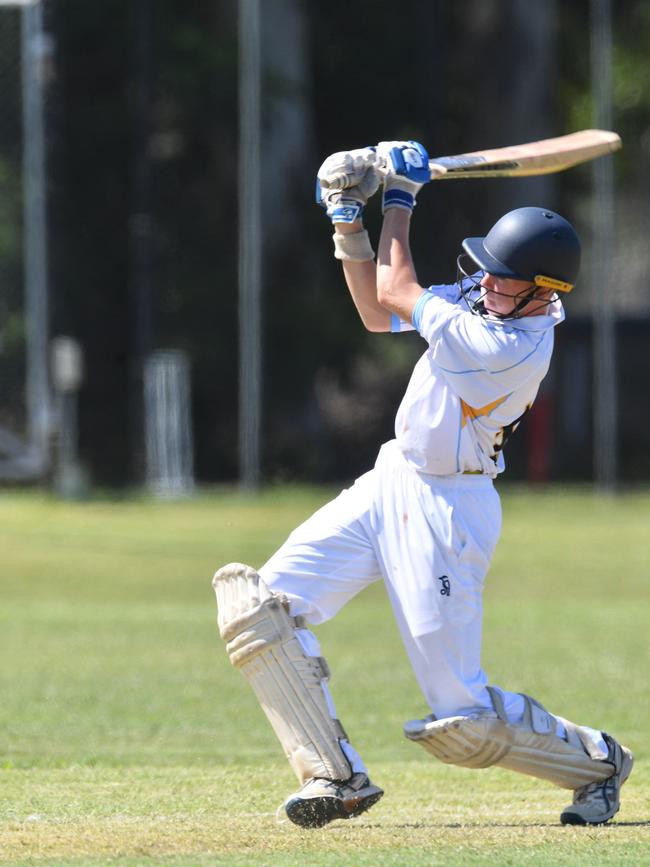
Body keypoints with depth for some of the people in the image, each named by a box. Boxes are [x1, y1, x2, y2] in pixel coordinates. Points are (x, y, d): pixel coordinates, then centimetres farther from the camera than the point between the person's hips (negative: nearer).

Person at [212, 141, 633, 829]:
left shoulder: (519, 349, -26)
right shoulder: (482, 298, 1)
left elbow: (397, 295, -18)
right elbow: (377, 313, 15)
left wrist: (400, 201, -7)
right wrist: (349, 223, 5)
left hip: (444, 512, -9)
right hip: (388, 485, 9)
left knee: (462, 718, -6)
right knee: (257, 607, -6)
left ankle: (596, 761, 20)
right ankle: (336, 775, -3)